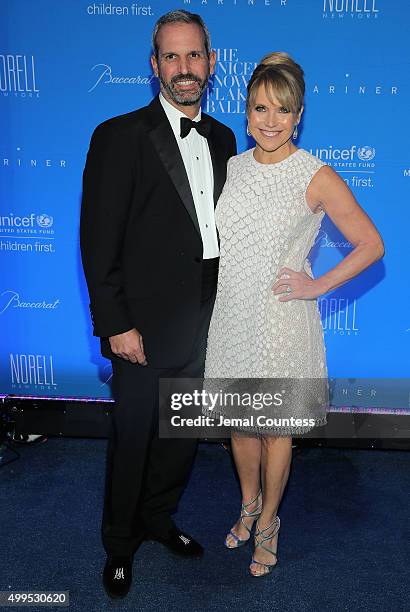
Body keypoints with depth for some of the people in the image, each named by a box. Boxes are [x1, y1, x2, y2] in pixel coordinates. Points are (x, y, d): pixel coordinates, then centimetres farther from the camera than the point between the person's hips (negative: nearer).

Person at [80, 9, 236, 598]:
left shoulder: (222, 139, 9)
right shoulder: (119, 137, -10)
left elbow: (218, 226, 12)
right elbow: (99, 242, -13)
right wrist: (116, 325, -16)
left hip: (202, 328, 6)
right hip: (145, 329, -5)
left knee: (183, 436, 20)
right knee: (132, 443, 11)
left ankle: (157, 518, 45)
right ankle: (120, 544, 35)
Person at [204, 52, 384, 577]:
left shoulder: (317, 178, -11)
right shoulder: (231, 167, 3)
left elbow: (371, 245, -7)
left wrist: (318, 286, -11)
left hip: (281, 322, -4)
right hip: (230, 317, 4)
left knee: (276, 428, 12)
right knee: (239, 421, 18)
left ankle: (268, 521, 35)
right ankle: (248, 504, 43)